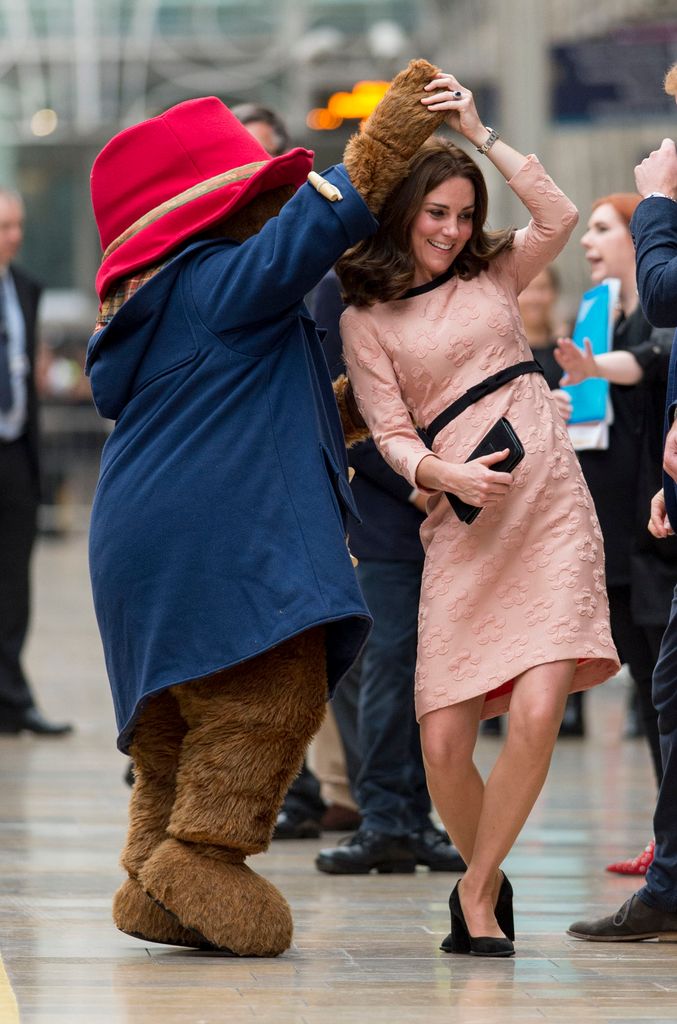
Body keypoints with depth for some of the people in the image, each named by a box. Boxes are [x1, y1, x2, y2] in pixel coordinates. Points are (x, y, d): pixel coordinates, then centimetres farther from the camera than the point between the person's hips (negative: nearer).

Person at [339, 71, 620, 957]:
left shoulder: (493, 275, 15)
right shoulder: (366, 319, 9)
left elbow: (560, 218, -3)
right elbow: (390, 435, 2)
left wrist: (479, 132, 0)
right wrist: (447, 474, -17)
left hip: (551, 507, 1)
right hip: (461, 521, -1)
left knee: (537, 711, -16)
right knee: (443, 738, -8)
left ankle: (476, 892, -1)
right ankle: (488, 878, 19)